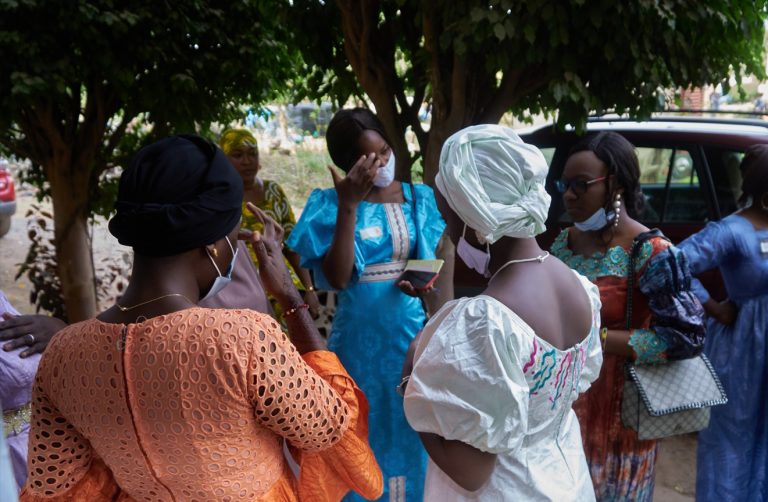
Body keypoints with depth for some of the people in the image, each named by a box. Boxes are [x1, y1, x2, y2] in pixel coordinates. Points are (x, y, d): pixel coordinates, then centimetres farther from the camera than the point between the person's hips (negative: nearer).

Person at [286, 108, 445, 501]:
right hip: (360, 336, -2)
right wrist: (348, 206, -21)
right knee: (366, 427, 10)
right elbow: (337, 278, -17)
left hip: (412, 330, 3)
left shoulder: (418, 198, 2)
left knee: (412, 424, 12)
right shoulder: (330, 204, -6)